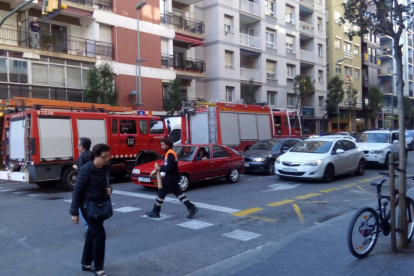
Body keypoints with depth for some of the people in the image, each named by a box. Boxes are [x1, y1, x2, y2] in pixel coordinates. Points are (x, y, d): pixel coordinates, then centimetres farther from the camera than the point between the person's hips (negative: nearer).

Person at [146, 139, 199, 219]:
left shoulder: (170, 154, -17)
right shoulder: (168, 153, 15)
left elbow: (169, 167, -25)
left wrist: (159, 168, -19)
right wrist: (160, 168, 4)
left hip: (170, 179, -10)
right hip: (171, 178, 10)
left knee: (161, 194, 1)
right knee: (179, 194, 8)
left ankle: (155, 212, 13)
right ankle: (192, 208, 6)